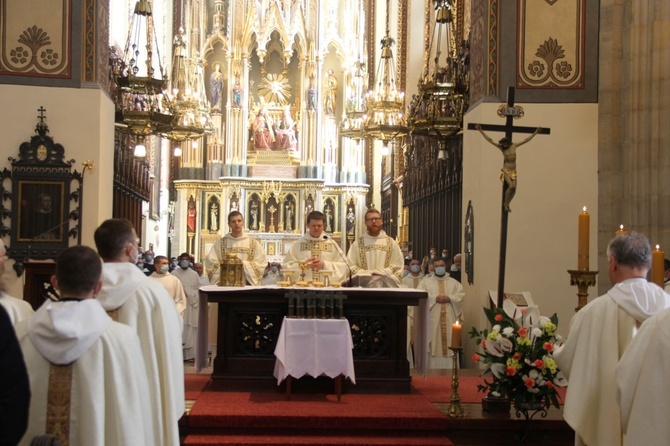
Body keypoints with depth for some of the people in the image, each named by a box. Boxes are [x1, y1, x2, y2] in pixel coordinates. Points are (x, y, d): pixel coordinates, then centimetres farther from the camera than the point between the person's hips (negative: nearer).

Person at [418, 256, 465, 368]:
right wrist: (434, 298, -15)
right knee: (434, 342, -5)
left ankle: (450, 369, 1)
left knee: (450, 341, -2)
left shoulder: (453, 282, 16)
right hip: (433, 318, -2)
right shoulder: (426, 281, 10)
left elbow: (461, 295, 4)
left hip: (449, 318, 2)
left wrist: (449, 298, -13)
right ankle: (433, 369, -3)